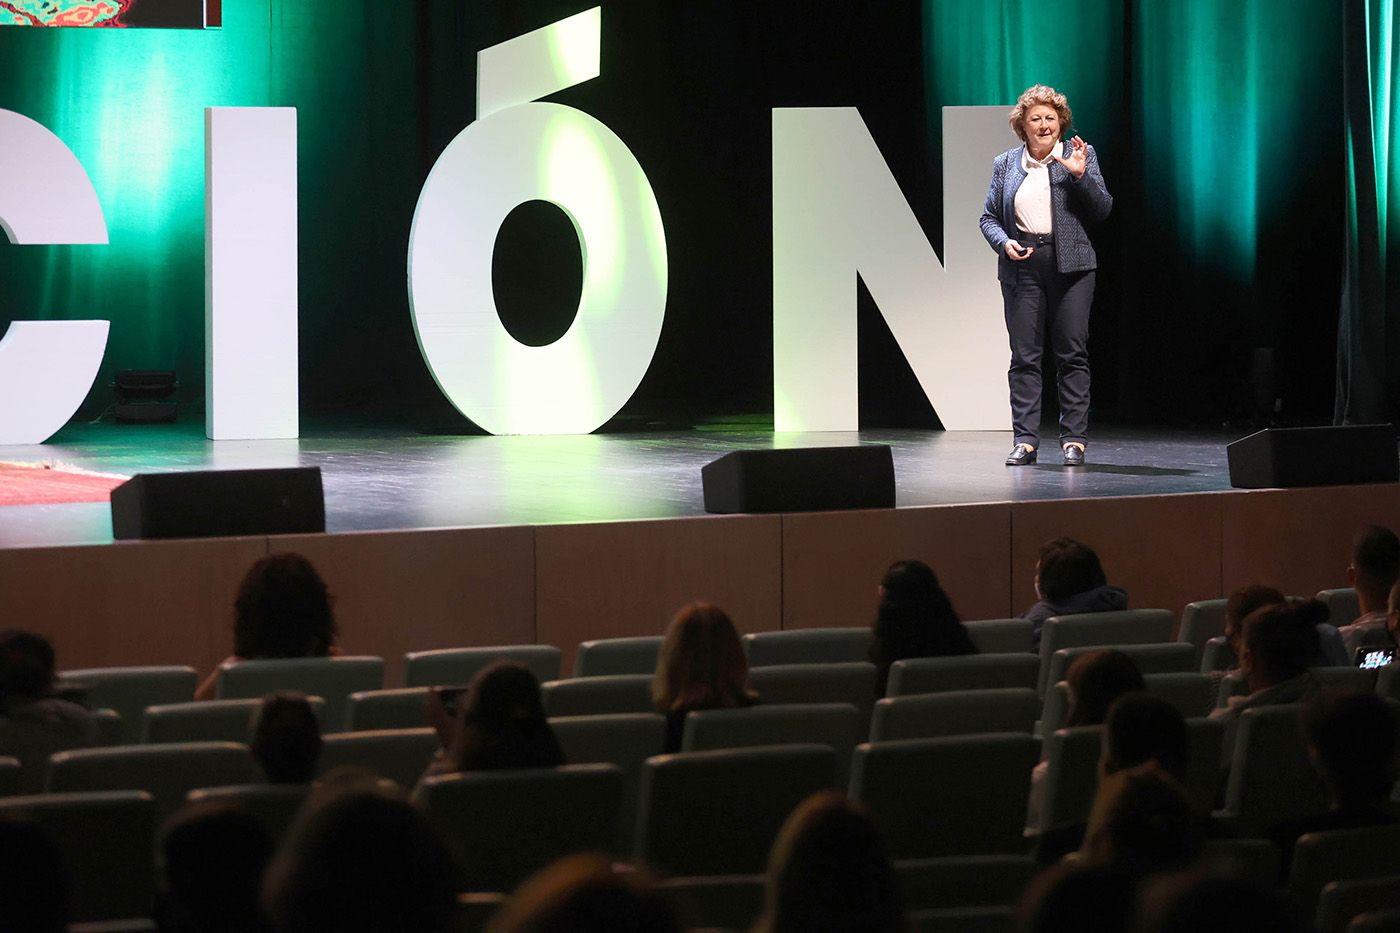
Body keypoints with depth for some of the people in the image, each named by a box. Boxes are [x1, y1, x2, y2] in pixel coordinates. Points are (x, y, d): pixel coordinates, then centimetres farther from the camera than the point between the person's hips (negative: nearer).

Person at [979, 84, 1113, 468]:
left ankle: (1073, 439, 0)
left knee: (1072, 353, -3)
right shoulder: (1005, 164, 13)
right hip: (1022, 265, 2)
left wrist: (1080, 175, -11)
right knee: (1024, 355, -1)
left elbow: (1102, 210, 3)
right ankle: (1025, 439, 1)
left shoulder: (1080, 155, 8)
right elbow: (989, 217, 14)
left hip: (1070, 265, -2)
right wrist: (1004, 243, -5)